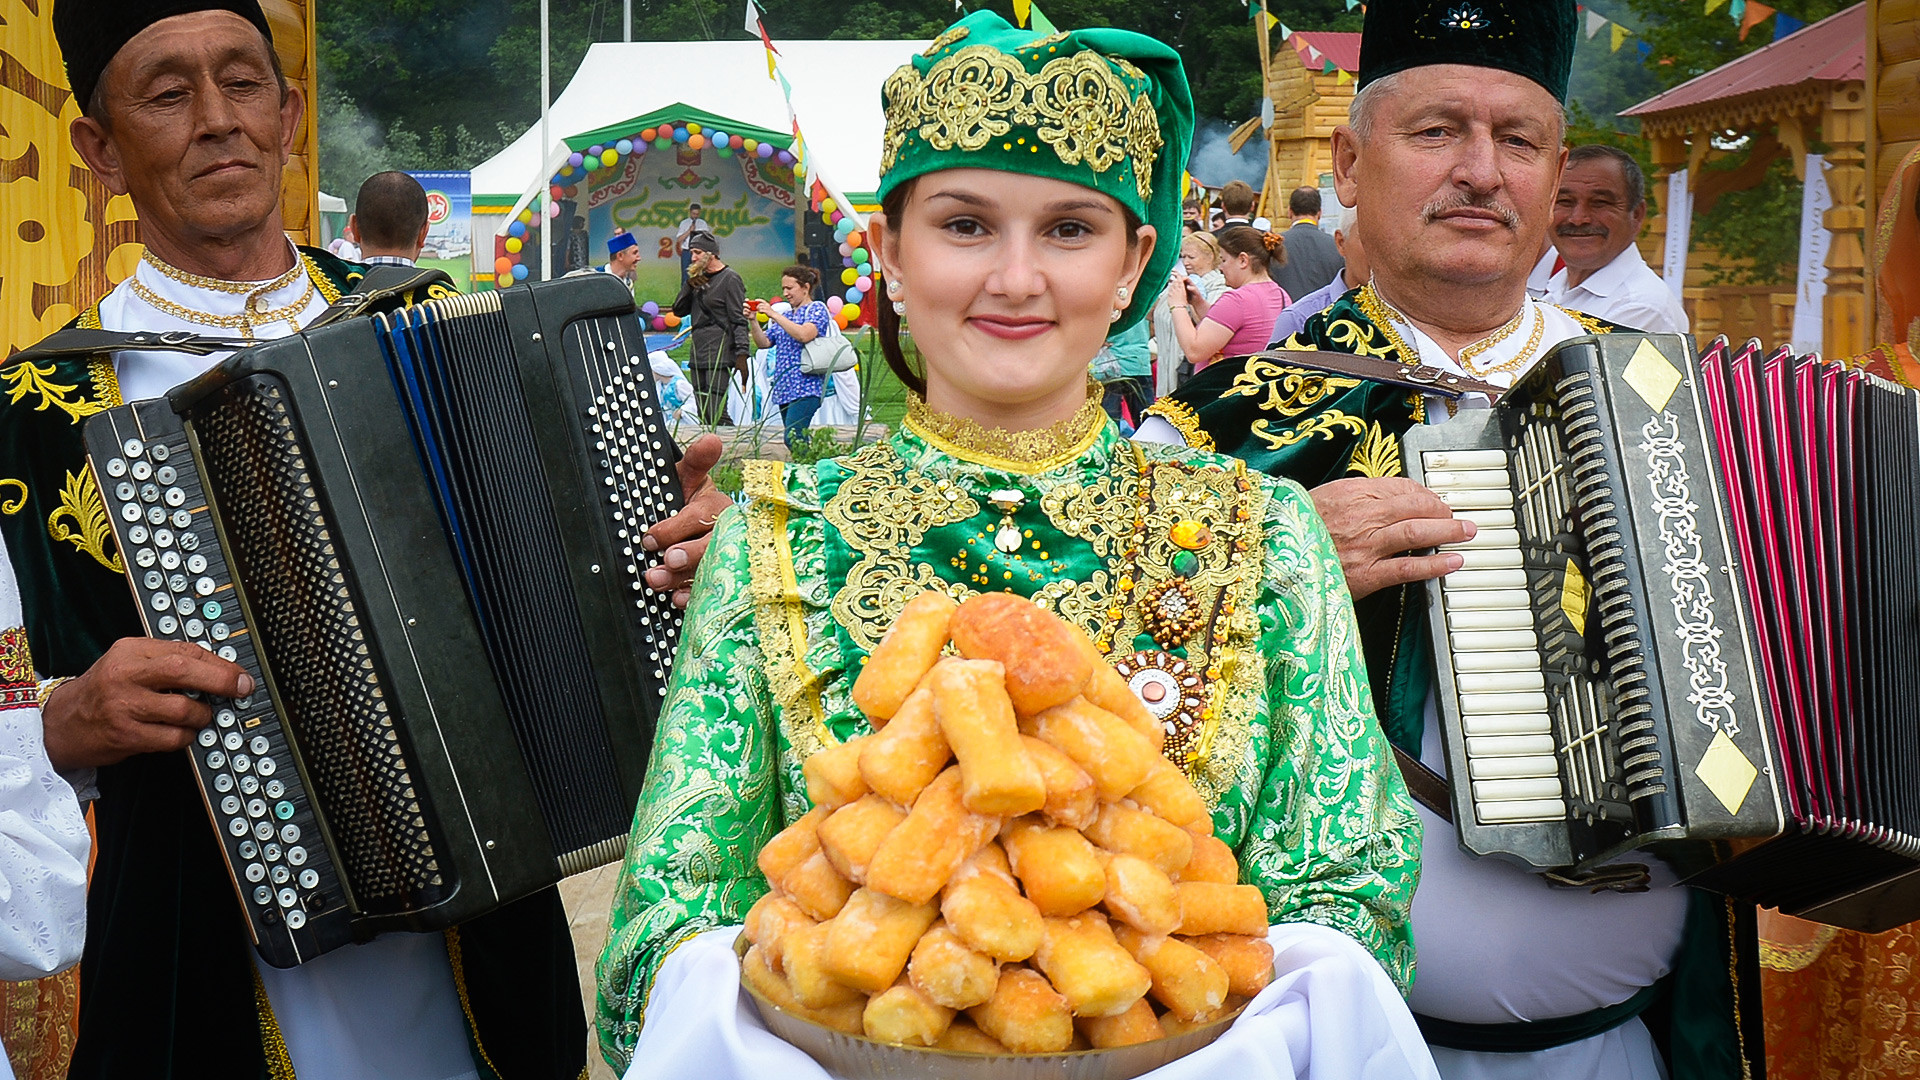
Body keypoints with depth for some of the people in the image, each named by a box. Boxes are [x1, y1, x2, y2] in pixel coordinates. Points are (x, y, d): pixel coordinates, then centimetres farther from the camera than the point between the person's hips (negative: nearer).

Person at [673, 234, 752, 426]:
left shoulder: (730, 279, -5)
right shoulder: (699, 278, 18)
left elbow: (739, 320, -11)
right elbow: (678, 310, 18)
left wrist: (741, 353, -19)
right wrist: (689, 285, 3)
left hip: (719, 356, -8)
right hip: (698, 356, 8)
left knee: (717, 414, -16)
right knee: (704, 416, 6)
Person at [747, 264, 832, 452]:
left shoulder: (816, 309, 1)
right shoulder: (785, 314, 22)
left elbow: (804, 335, -18)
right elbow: (764, 343, 18)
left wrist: (773, 314, -16)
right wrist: (752, 320, 3)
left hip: (805, 387, -8)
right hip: (784, 387, 8)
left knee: (793, 438, -21)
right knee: (798, 441, 5)